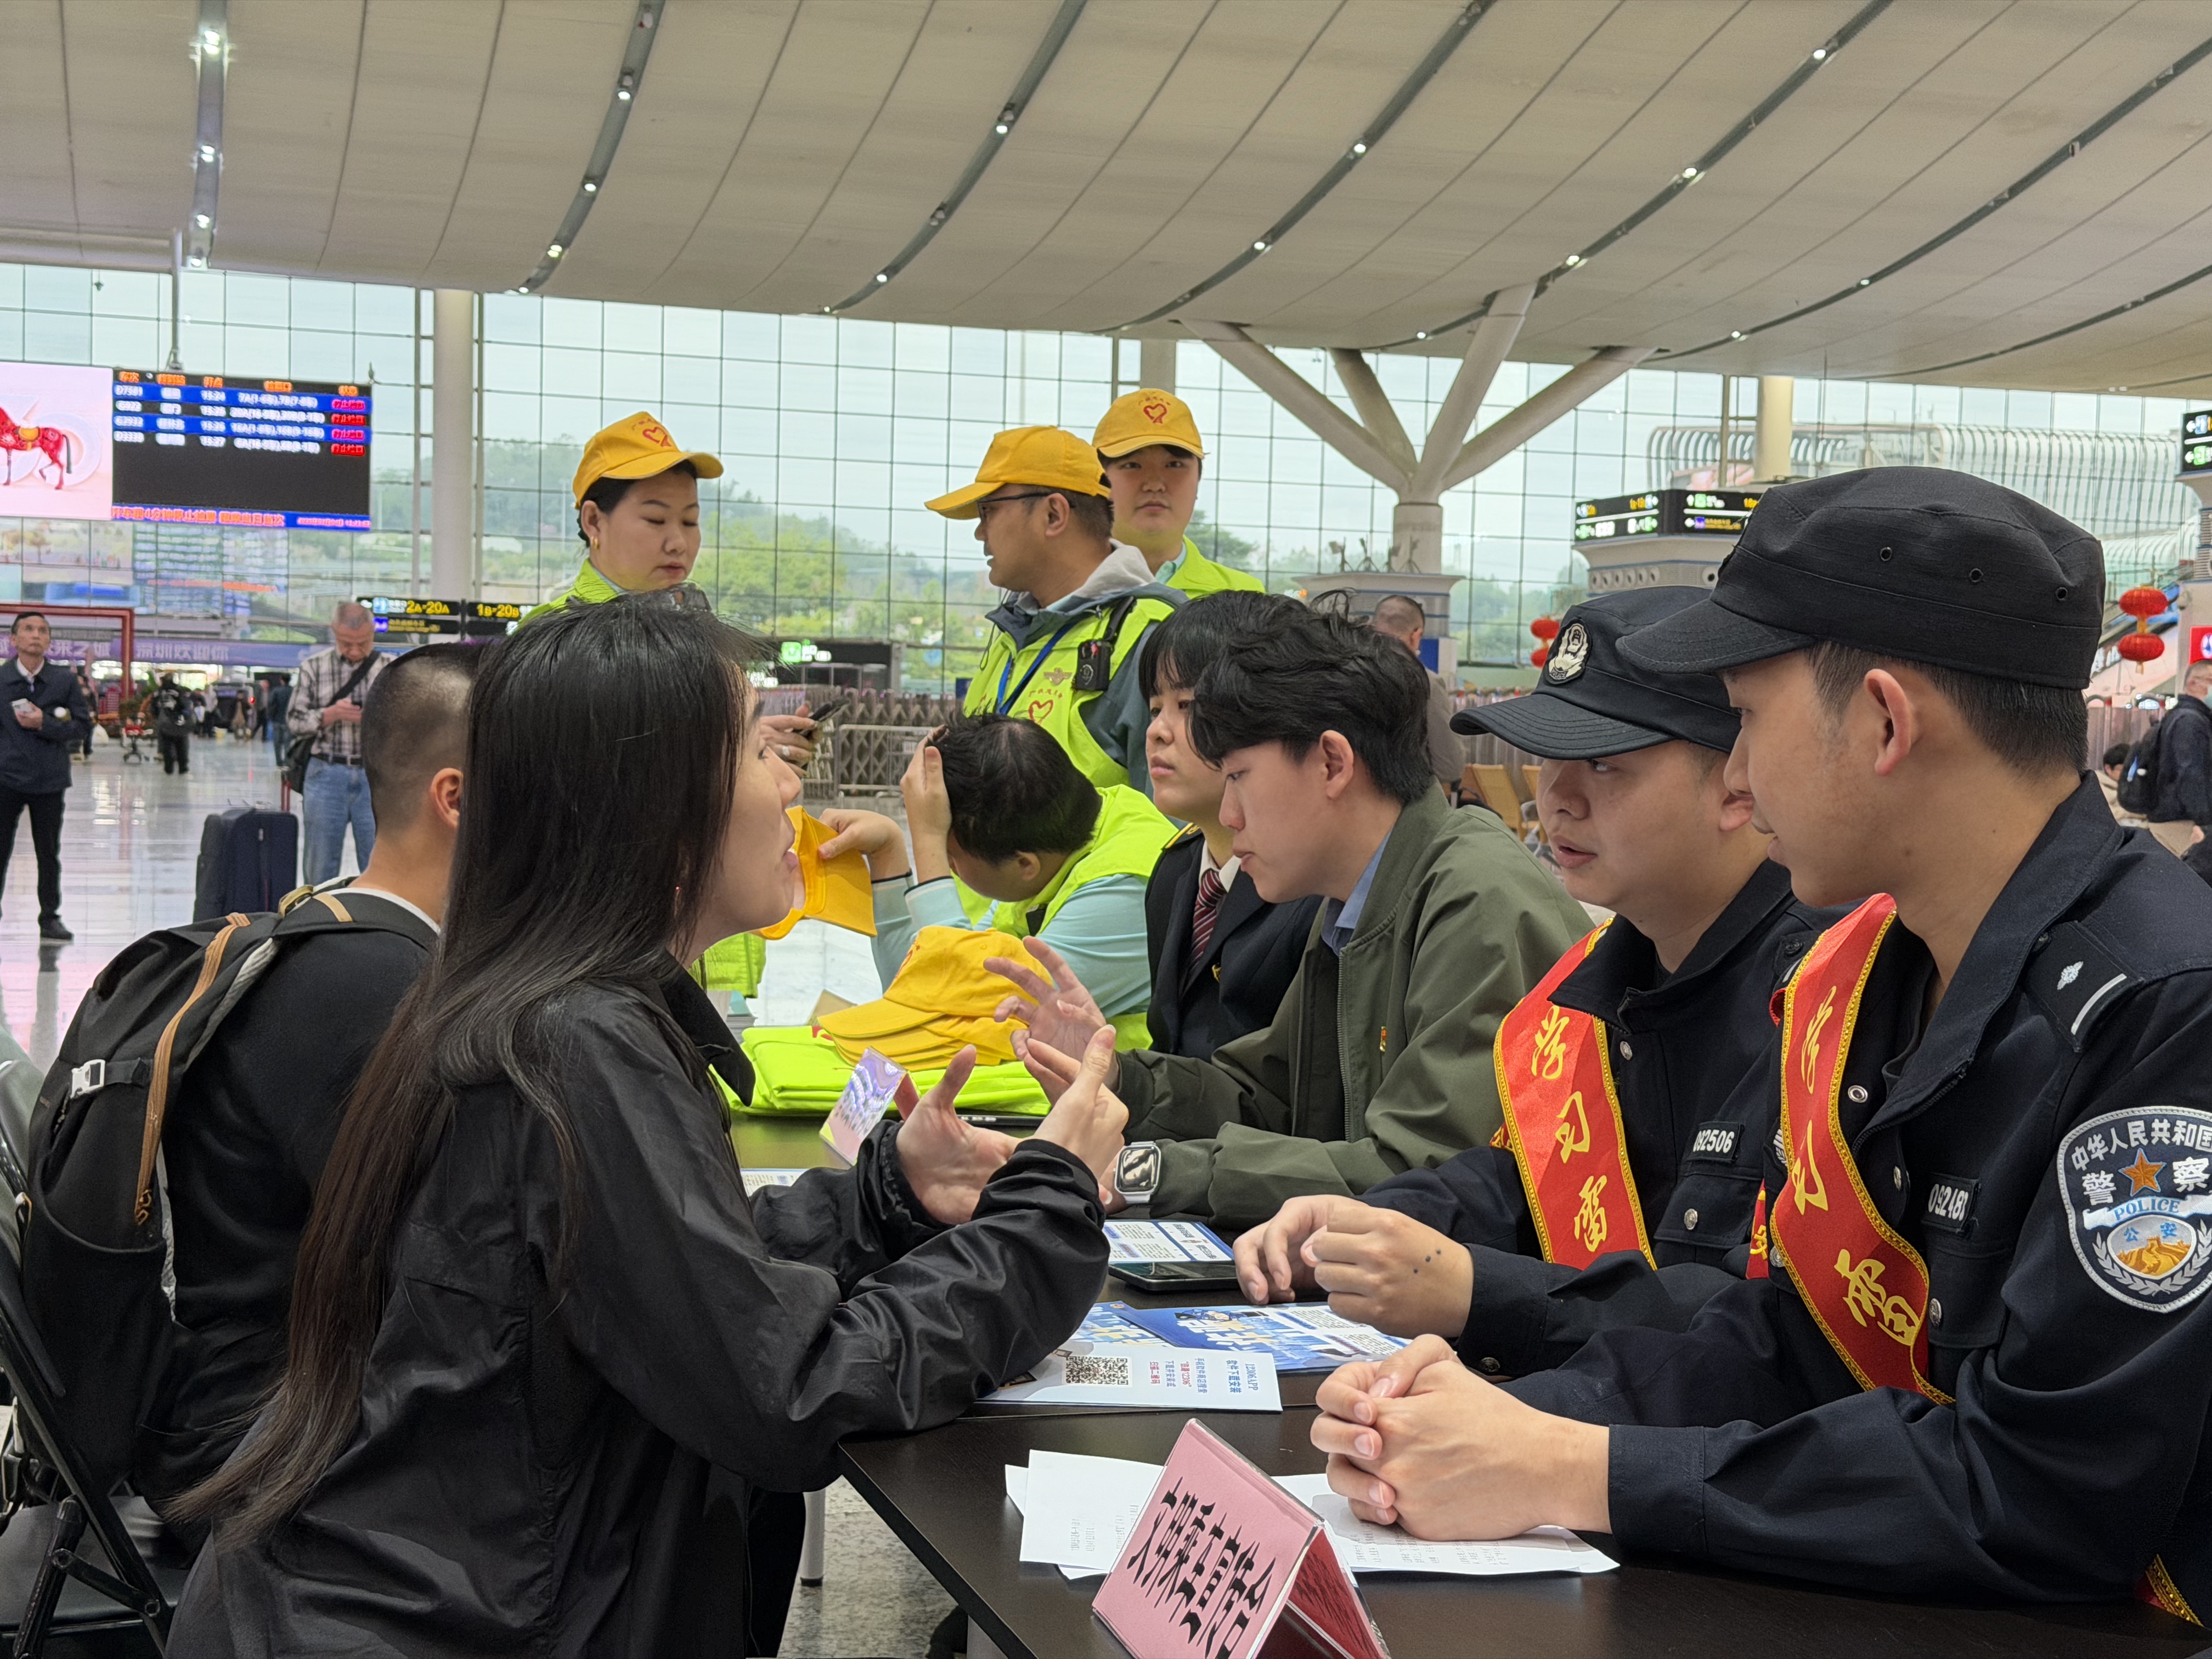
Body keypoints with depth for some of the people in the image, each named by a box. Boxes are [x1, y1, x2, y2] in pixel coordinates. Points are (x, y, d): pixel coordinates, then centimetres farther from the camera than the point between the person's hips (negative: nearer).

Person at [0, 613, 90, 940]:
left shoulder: (65, 680, 1)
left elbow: (82, 724, -1)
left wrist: (44, 724, -14)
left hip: (50, 780, 1)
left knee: (49, 854, 11)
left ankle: (50, 919, 22)